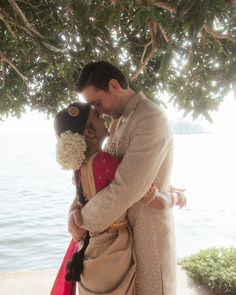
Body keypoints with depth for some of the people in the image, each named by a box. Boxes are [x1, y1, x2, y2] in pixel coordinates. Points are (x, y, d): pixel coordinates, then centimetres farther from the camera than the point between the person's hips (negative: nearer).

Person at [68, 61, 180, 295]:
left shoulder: (150, 119, -23)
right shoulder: (119, 121, 7)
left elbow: (126, 189, -29)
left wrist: (84, 222, -15)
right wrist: (75, 209, -6)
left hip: (149, 229, -8)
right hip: (124, 226, 8)